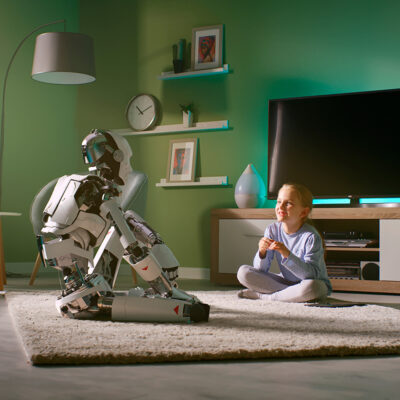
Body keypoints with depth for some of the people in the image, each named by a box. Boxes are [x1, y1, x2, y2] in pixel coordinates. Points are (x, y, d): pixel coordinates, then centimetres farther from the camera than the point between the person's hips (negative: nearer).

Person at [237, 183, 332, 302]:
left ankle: (262, 295, -18)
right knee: (243, 272, -10)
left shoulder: (311, 236, -20)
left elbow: (311, 274, -27)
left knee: (311, 286, -41)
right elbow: (261, 270, -5)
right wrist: (262, 252, -27)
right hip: (285, 281, 4)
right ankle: (293, 294, -12)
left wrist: (287, 254, -38)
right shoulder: (272, 230, -6)